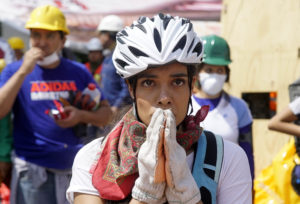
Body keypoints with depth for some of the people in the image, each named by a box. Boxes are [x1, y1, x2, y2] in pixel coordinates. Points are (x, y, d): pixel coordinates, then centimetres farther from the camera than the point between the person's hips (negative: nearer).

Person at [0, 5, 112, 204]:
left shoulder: (78, 72, 10)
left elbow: (106, 113, 11)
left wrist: (81, 116, -10)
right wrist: (23, 71, -15)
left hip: (75, 167, 3)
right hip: (33, 171, -3)